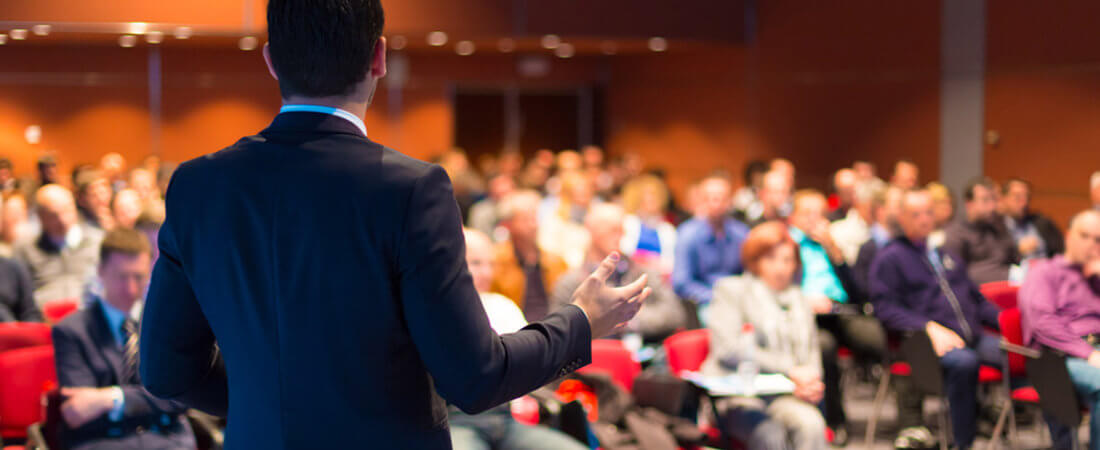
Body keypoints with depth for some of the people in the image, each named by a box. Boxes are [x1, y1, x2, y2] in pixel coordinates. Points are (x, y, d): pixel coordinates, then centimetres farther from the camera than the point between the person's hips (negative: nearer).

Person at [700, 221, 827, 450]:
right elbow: (728, 349, -6)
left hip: (785, 395, 4)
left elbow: (812, 352, 26)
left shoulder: (799, 300, 24)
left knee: (811, 424, -31)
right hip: (738, 395, -4)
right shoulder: (730, 289, 8)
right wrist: (790, 369, -11)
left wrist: (811, 383, 0)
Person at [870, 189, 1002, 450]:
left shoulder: (947, 256, 28)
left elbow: (976, 298, 30)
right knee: (964, 361, -38)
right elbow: (885, 308, -4)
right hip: (927, 341, -6)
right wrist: (930, 328, -18)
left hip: (972, 337, 6)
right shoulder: (889, 258, 7)